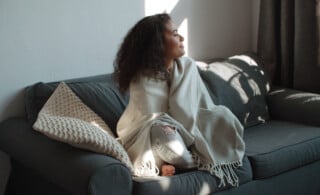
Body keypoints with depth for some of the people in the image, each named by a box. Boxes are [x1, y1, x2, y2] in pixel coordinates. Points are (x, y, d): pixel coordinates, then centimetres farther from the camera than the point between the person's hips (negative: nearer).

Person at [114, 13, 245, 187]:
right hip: (146, 138, -5)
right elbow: (154, 122, -27)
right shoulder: (144, 79, -21)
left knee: (223, 116, -15)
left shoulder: (187, 66, -4)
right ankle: (203, 162, -15)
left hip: (185, 130, 6)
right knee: (162, 131, -40)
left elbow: (206, 107, -4)